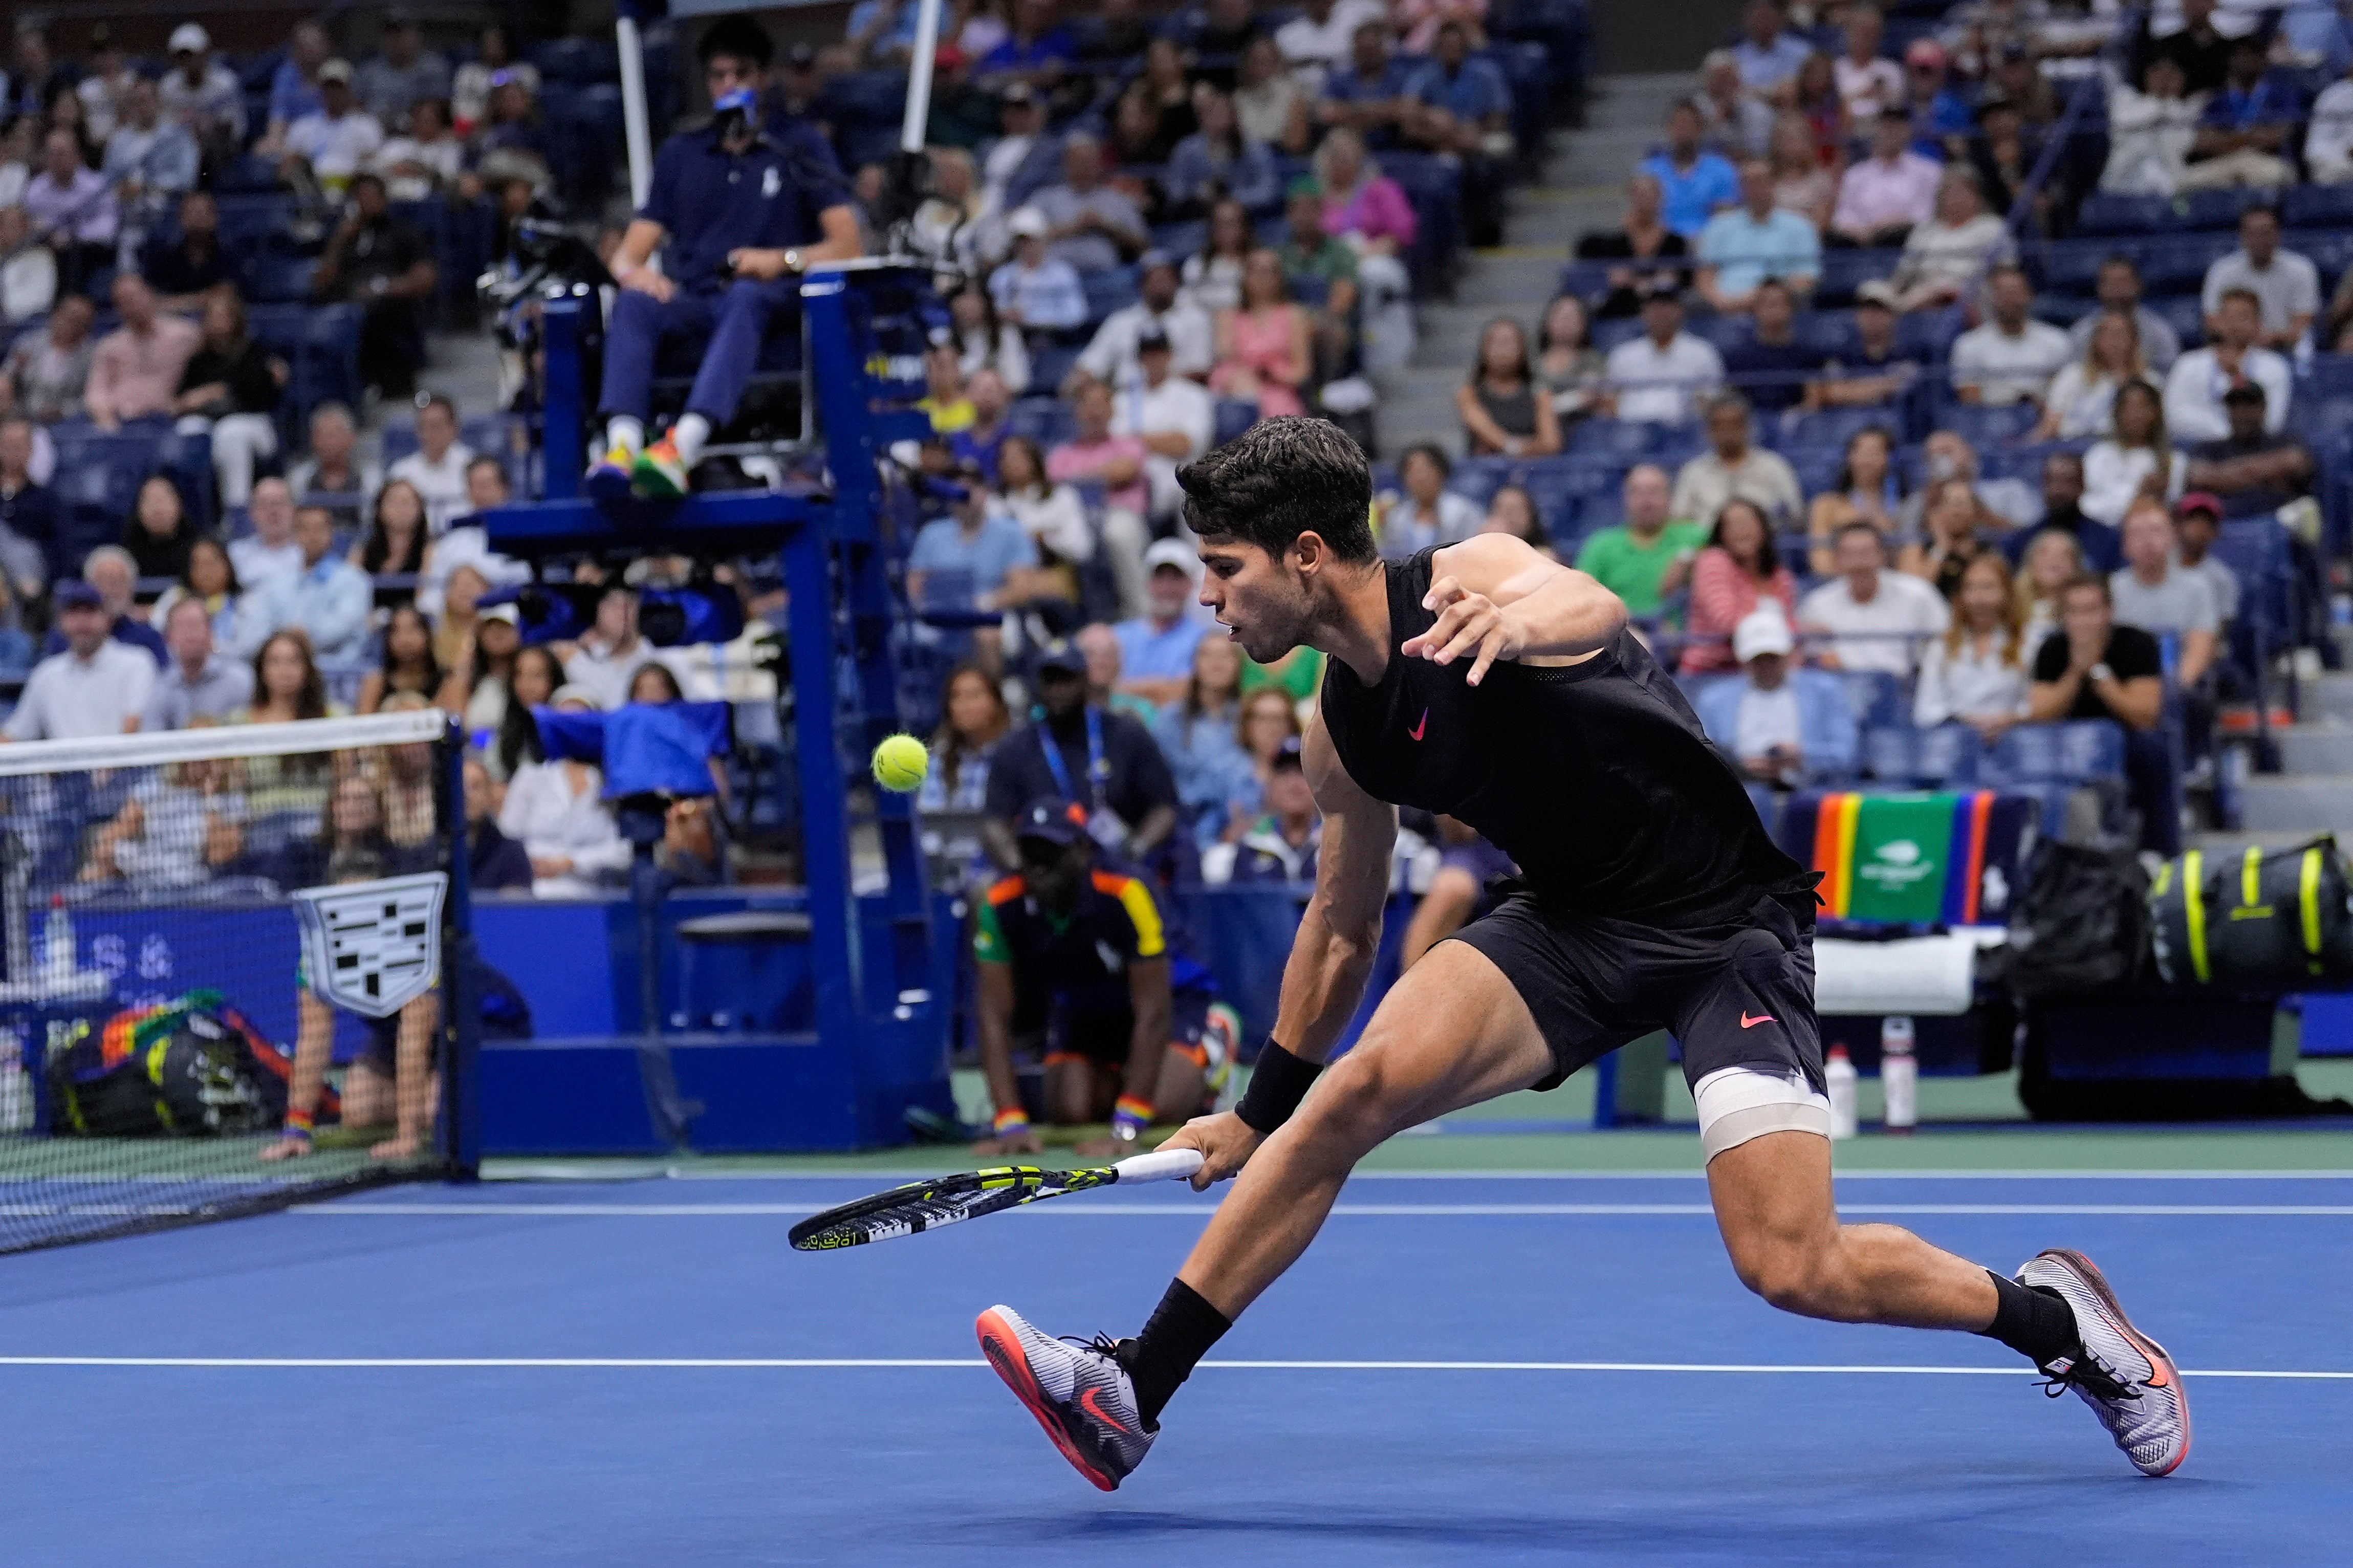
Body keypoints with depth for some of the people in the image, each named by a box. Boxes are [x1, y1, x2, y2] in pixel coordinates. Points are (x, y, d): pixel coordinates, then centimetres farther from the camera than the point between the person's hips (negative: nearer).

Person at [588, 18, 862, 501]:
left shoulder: (799, 147, 16)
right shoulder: (681, 155, 24)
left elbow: (847, 245, 5)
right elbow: (629, 254, 16)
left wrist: (784, 261, -15)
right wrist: (634, 271, -10)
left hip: (770, 301, -3)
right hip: (691, 303, 3)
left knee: (744, 296, -40)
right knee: (633, 305, -32)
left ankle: (682, 448, -63)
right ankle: (622, 447, -57)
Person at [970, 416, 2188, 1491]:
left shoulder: (1469, 576, -18)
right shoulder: (1340, 733, 4)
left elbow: (1593, 609, -42)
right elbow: (1342, 926, 18)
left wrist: (1520, 619, -66)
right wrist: (1258, 1115, 23)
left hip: (1728, 922, -6)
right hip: (1573, 925, 6)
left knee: (1791, 1269, -17)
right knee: (1360, 1085, -19)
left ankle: (2050, 1314, 10)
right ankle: (1132, 1395, -18)